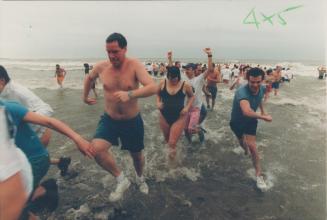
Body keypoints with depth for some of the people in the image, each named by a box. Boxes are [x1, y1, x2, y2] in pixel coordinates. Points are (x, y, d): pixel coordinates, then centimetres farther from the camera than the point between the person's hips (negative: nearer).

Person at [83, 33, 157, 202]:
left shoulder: (134, 65, -19)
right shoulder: (101, 67, -8)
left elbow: (153, 88, -32)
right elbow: (89, 78, 16)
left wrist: (130, 94, -46)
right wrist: (85, 97, 25)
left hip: (132, 121, -2)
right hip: (109, 120, 2)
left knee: (137, 155, 16)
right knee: (96, 149, -23)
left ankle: (140, 178, 52)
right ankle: (121, 180, 1)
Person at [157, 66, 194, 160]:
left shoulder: (185, 85, -10)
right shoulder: (163, 83, -6)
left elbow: (191, 96, 7)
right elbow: (157, 94, 12)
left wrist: (187, 107, -7)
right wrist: (158, 103, -6)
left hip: (179, 117, -3)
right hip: (164, 116, 3)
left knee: (172, 143, -8)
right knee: (167, 140, 20)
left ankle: (172, 148, 28)